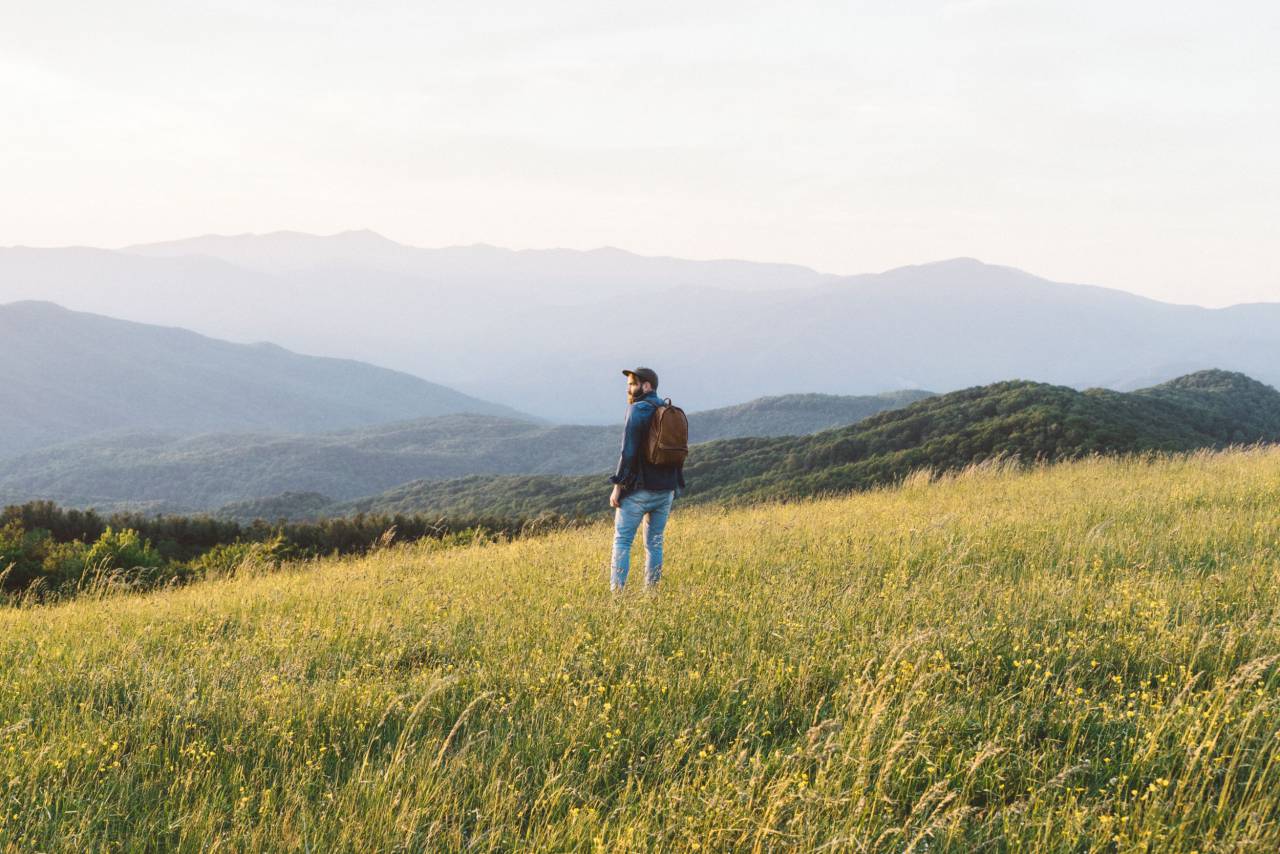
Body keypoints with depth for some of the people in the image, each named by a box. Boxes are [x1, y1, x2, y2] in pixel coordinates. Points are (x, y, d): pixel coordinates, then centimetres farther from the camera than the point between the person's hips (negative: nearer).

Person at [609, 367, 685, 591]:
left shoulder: (637, 411, -10)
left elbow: (628, 451, -17)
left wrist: (617, 486, -13)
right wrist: (675, 486, 18)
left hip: (638, 489, -7)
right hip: (665, 491, 7)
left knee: (622, 541, -2)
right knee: (654, 543, 11)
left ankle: (616, 591, -8)